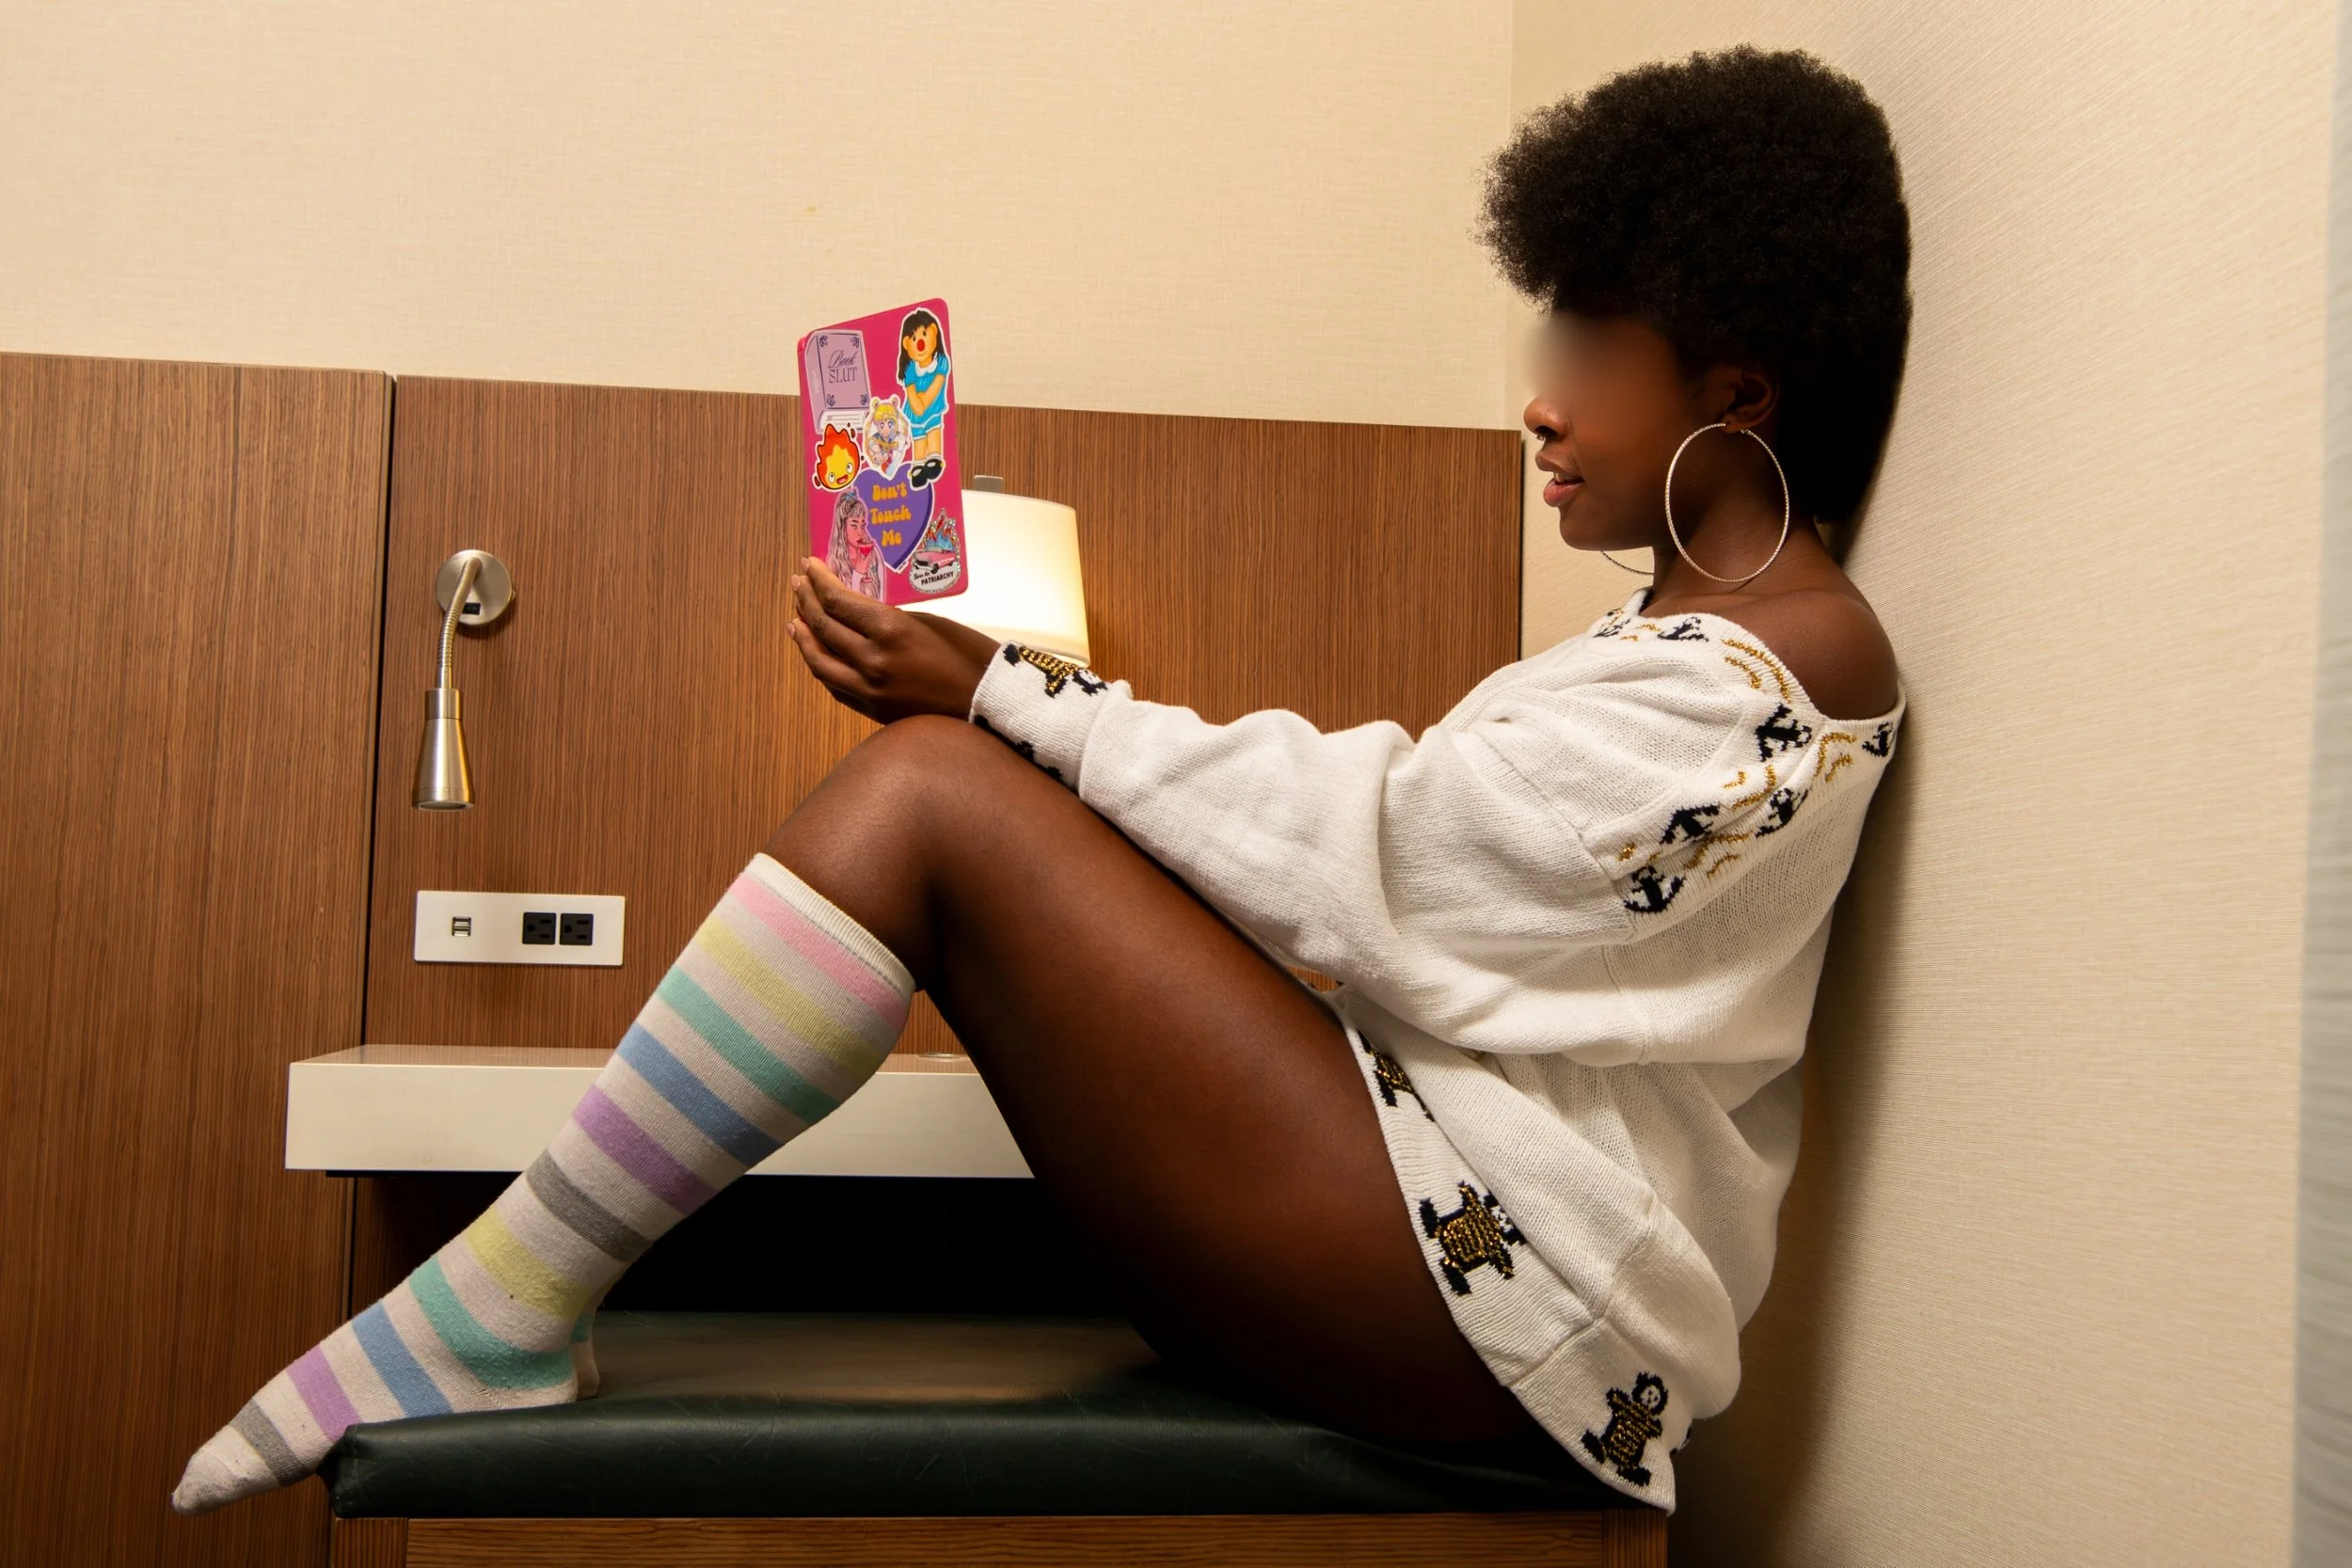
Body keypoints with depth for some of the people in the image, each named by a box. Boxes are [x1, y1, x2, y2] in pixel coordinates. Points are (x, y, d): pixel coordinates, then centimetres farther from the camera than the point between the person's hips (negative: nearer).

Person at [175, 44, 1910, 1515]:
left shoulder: (1797, 650, -7)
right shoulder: (1690, 639, 24)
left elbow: (1374, 855, -11)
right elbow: (1412, 867, 17)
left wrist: (1011, 699, -7)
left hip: (1505, 1276, -10)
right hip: (1442, 1240, 10)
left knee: (935, 791, -17)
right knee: (941, 776, 2)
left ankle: (500, 1310, -11)